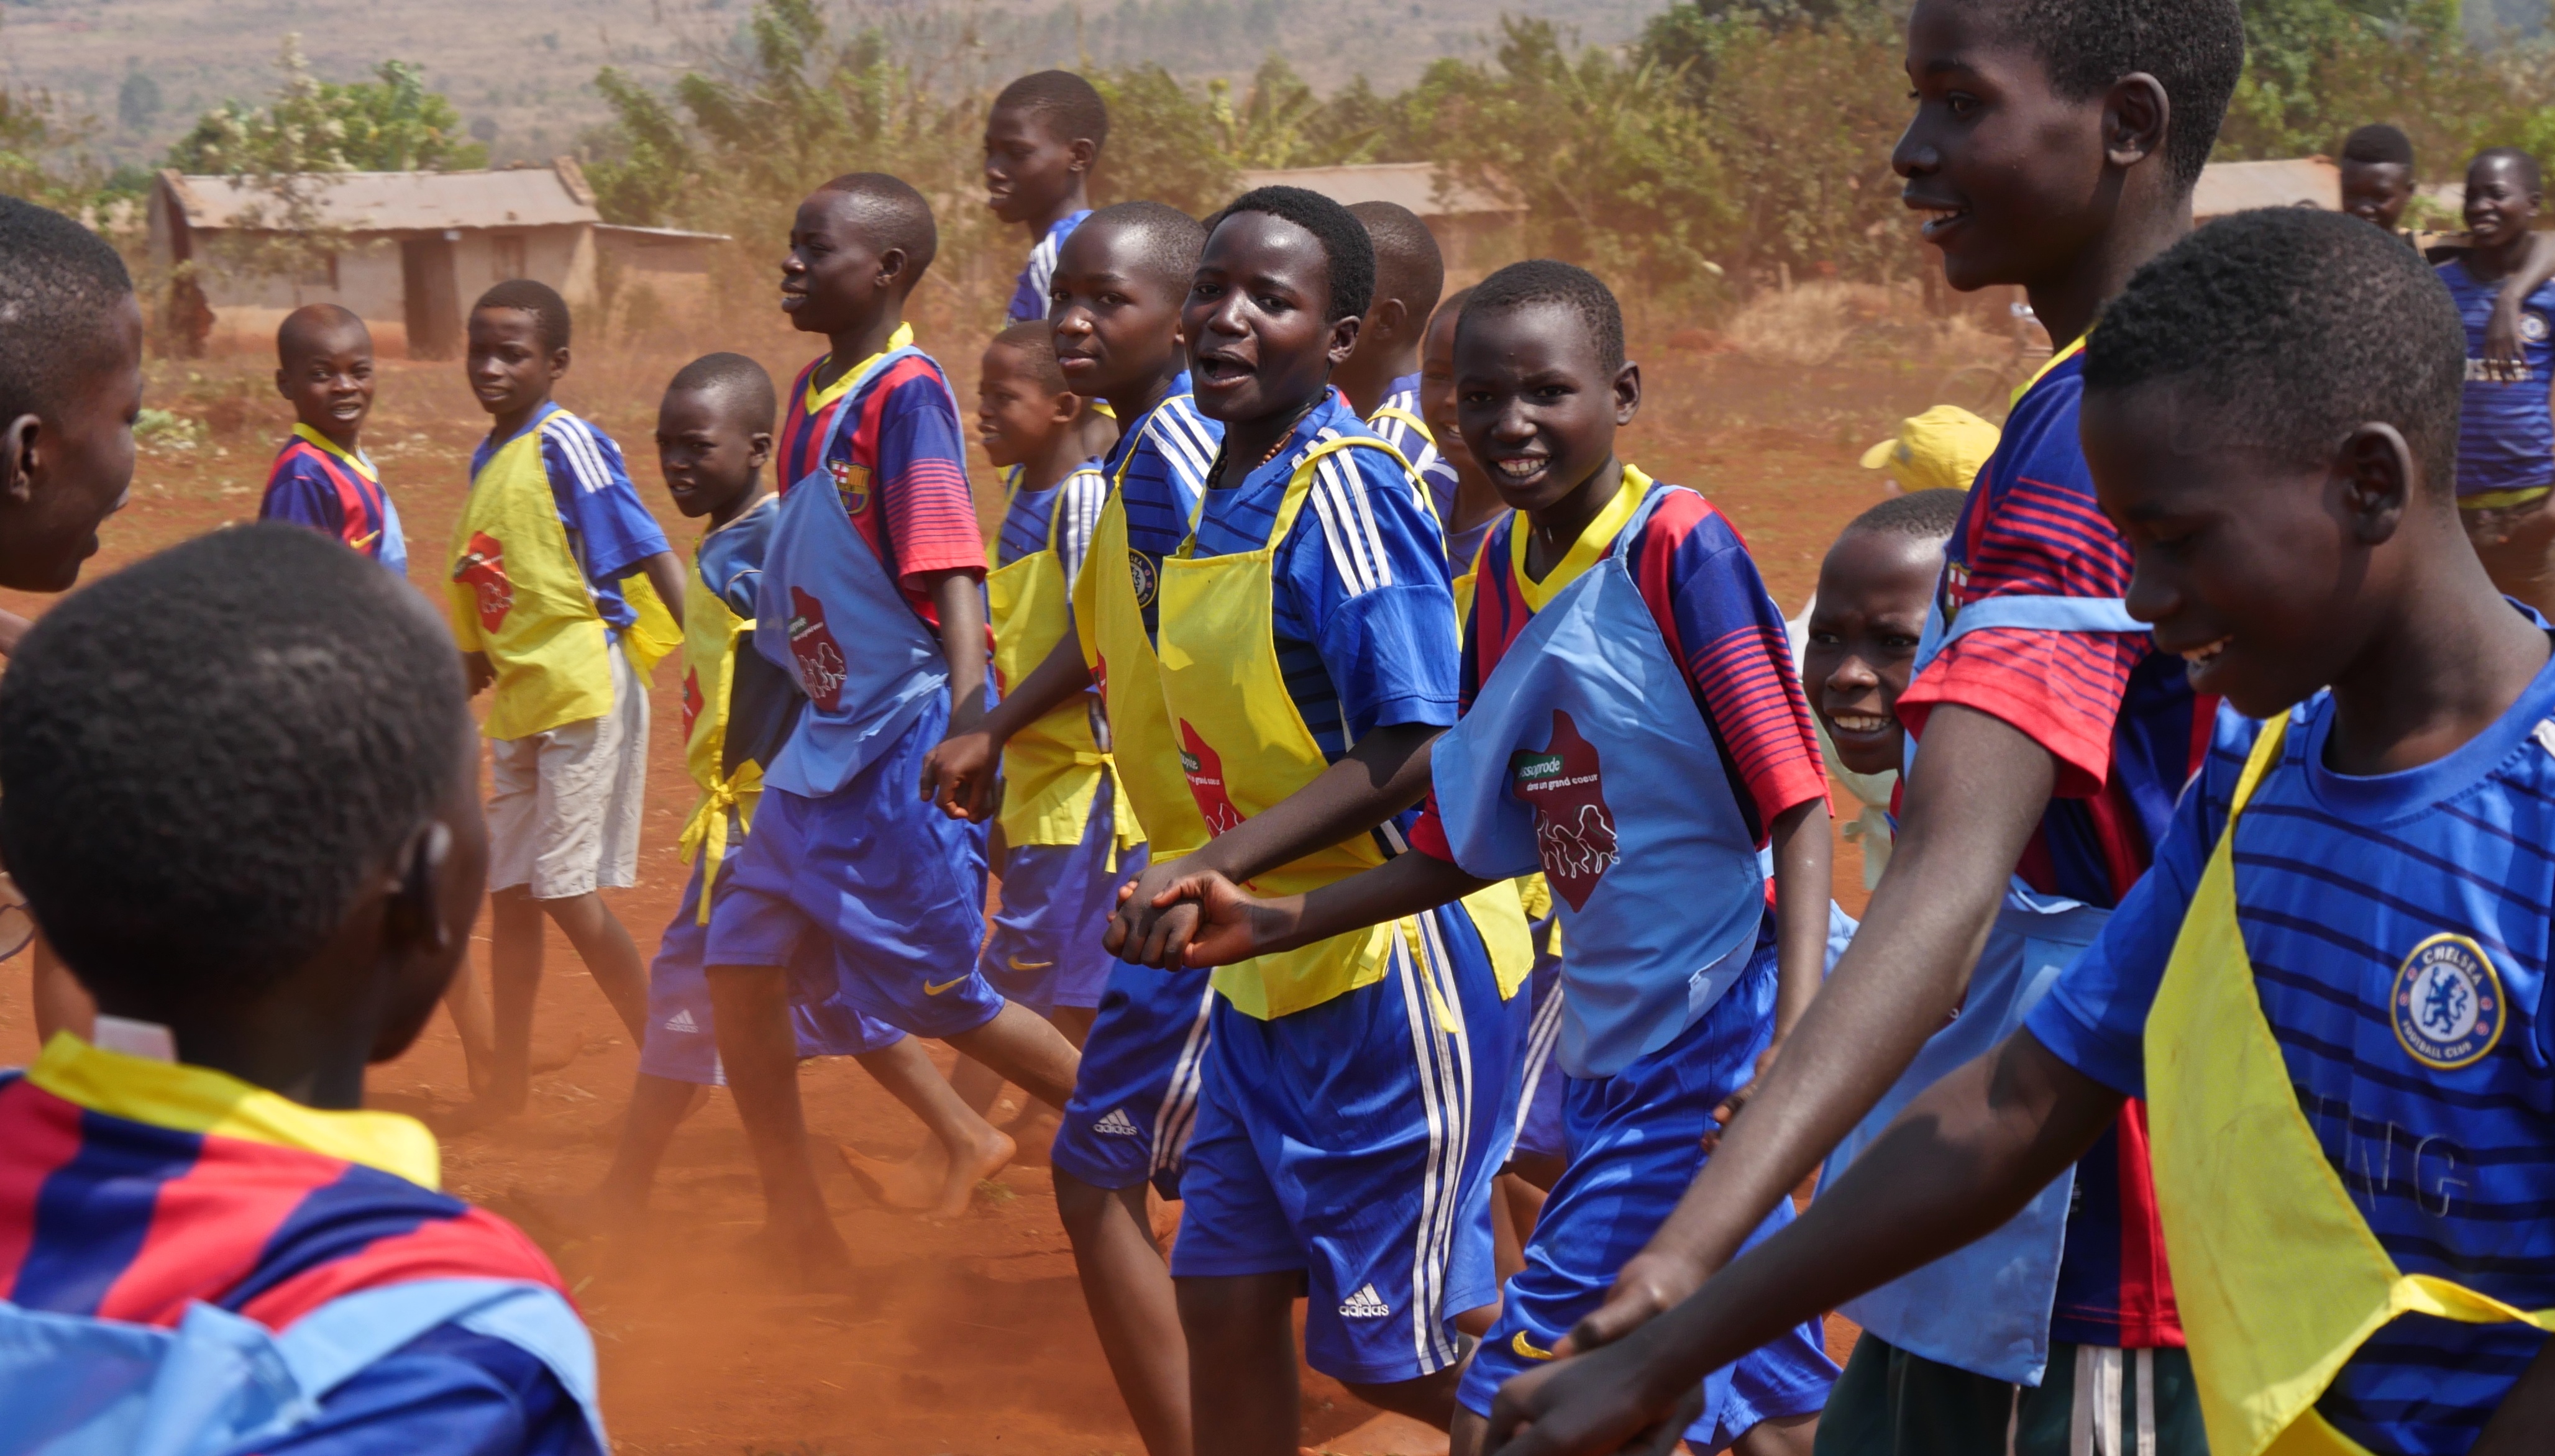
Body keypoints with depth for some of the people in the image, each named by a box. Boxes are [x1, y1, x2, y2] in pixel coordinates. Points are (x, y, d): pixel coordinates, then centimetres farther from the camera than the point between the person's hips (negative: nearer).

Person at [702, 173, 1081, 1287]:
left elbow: (954, 576, -23)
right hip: (824, 738, 9)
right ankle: (801, 1238, 18)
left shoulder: (908, 396, -17)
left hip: (907, 738, -9)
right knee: (739, 958, 8)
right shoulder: (809, 397, 9)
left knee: (939, 995, 0)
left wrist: (967, 725, -32)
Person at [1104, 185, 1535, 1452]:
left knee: (1397, 1352, 2)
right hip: (1266, 977, 8)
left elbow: (1409, 756, -24)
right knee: (1223, 1300, 9)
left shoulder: (1344, 492, -19)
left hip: (1393, 966, -8)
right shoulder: (1220, 492, 7)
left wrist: (1212, 869, -29)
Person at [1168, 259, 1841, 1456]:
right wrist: (1275, 924, 9)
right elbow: (1480, 845, 15)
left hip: (1705, 1042, -7)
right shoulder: (1502, 570, 8)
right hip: (1608, 1048, 7)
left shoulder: (1679, 547, -13)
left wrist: (1794, 1048, -28)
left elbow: (1797, 808, -17)